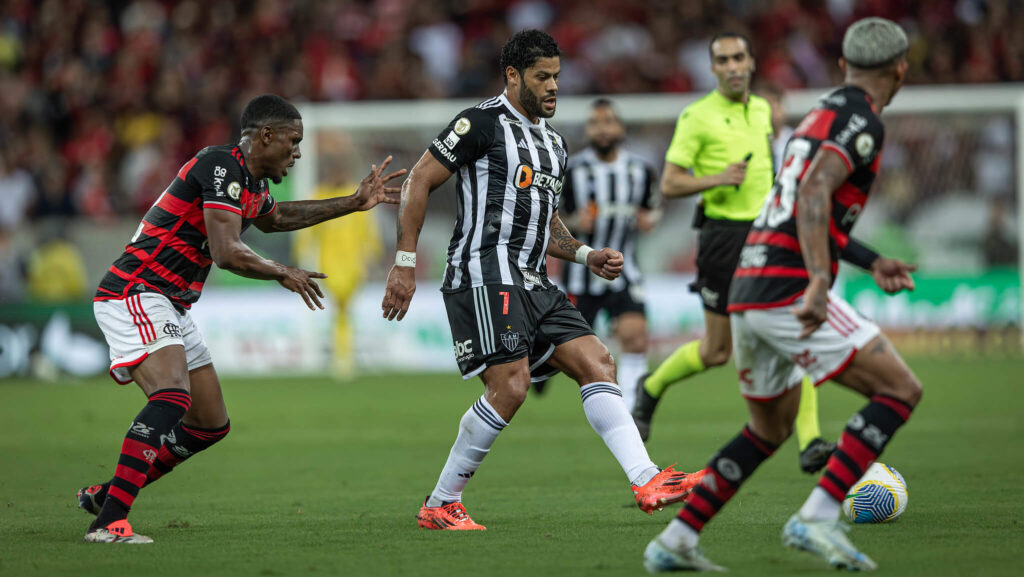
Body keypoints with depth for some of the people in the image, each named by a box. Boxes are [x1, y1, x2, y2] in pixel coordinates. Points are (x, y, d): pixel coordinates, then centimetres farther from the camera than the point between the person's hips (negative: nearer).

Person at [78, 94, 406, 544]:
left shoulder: (251, 182, 14)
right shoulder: (222, 167, -17)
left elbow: (274, 217, 38)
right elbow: (227, 253, -25)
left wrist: (355, 202, 37)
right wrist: (283, 274, -9)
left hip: (170, 308, 10)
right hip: (134, 294, -10)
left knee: (211, 425, 12)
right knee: (172, 398, -31)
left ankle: (105, 494, 20)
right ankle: (108, 522, -36)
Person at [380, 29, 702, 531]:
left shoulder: (553, 142, 21)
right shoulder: (482, 123, -5)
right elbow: (419, 181, -6)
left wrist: (587, 256, 13)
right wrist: (405, 263, -11)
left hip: (533, 283, 9)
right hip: (485, 277, -9)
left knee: (597, 364, -4)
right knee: (510, 387, -17)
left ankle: (646, 481, -12)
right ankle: (439, 505, -5)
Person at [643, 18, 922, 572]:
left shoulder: (820, 114, 24)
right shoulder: (862, 121, -5)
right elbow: (813, 192, -22)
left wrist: (871, 265, 38)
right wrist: (820, 283, -31)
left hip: (748, 290, 9)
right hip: (789, 292, -9)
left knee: (770, 428, 24)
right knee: (900, 390, -5)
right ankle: (817, 518, -16)